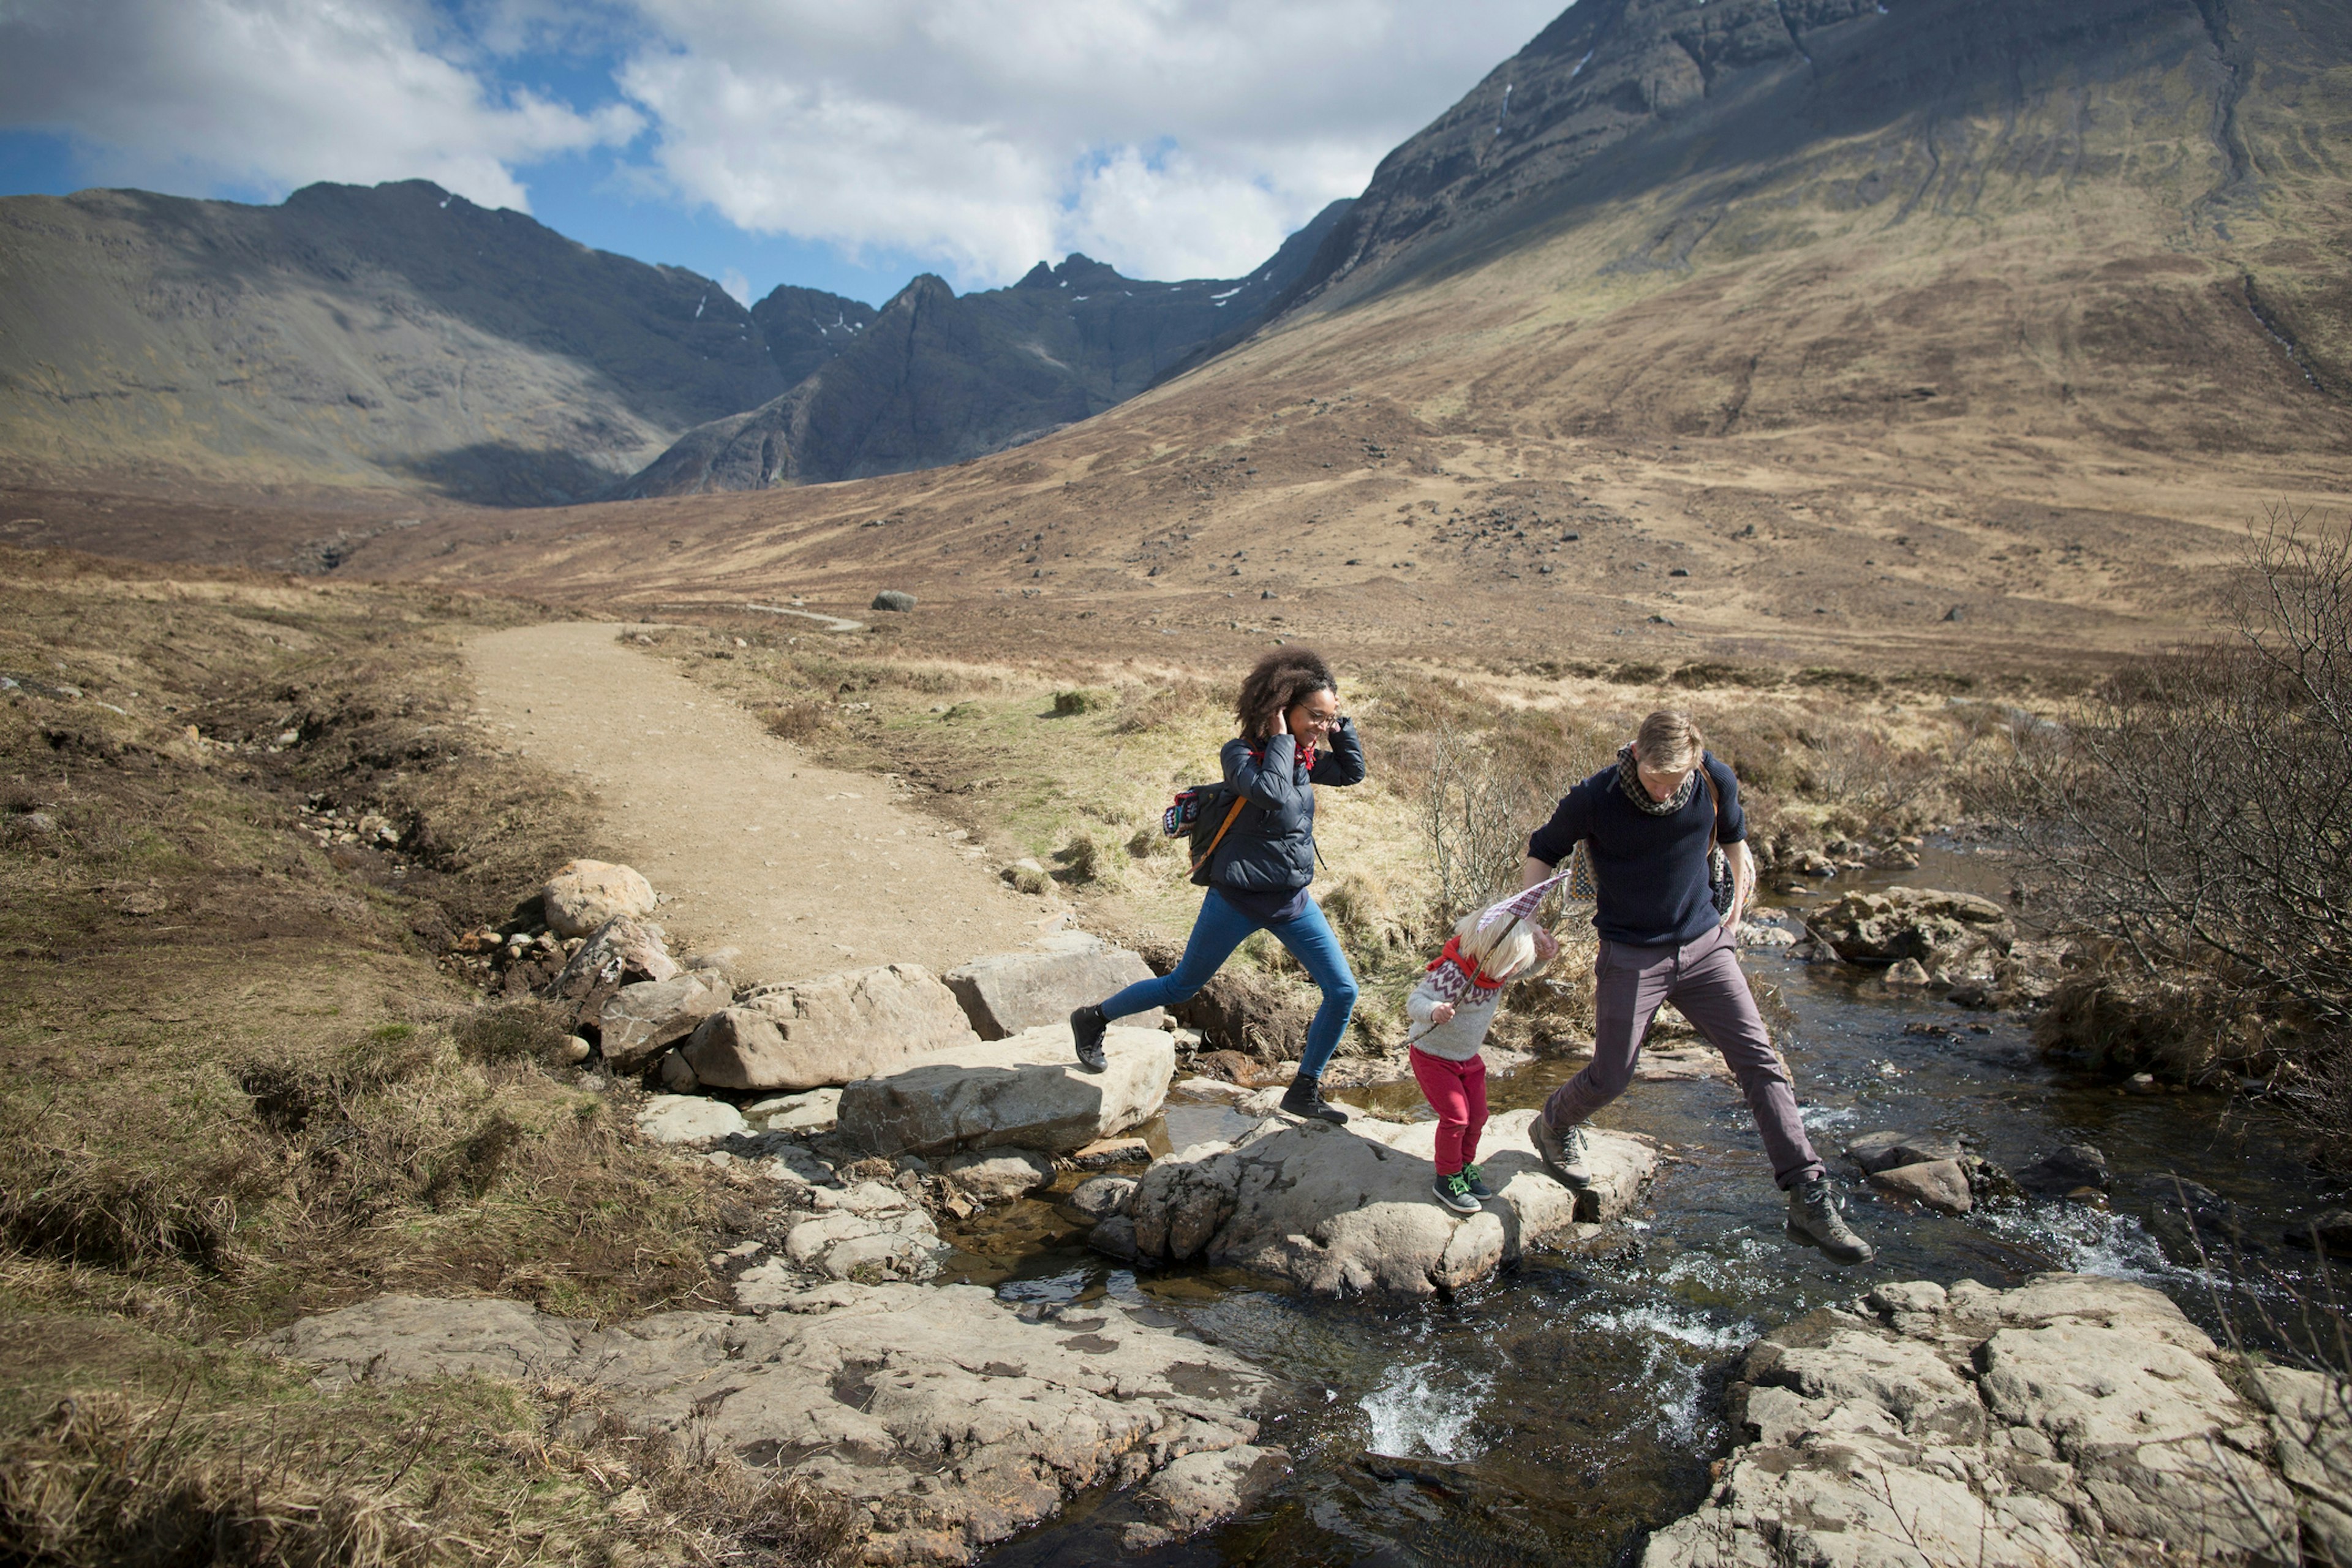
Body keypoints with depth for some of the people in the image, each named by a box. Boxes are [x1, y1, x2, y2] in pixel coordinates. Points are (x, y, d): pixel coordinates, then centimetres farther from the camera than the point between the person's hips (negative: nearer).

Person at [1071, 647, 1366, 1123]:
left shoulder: (1303, 756, 5)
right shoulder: (1241, 753, -16)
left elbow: (1353, 772, 15)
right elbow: (1272, 793, -35)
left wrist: (1340, 722, 3)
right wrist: (1279, 738, -24)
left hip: (1292, 900, 7)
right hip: (1238, 898, -6)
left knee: (1343, 992, 1)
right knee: (1181, 987, 8)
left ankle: (1304, 1092, 16)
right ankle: (1092, 1020, 29)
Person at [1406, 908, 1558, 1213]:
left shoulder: (1497, 969, -9)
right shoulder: (1451, 974, -34)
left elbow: (1526, 969, 10)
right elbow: (1415, 1001, -38)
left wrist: (1543, 954, -11)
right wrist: (1434, 1011, -60)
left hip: (1469, 1058, 8)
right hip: (1433, 1058, -8)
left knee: (1477, 1115, 10)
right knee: (1456, 1117, -10)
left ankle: (1465, 1167, 31)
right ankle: (1447, 1179, 8)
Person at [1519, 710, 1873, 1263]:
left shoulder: (1716, 782, -9)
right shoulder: (1594, 799, -17)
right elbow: (1542, 851, 0)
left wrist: (1739, 901, 12)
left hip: (1706, 946, 3)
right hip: (1631, 957, -3)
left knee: (1760, 1061, -5)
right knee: (1610, 1078, 4)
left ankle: (1810, 1200, 0)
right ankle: (1553, 1127, 37)